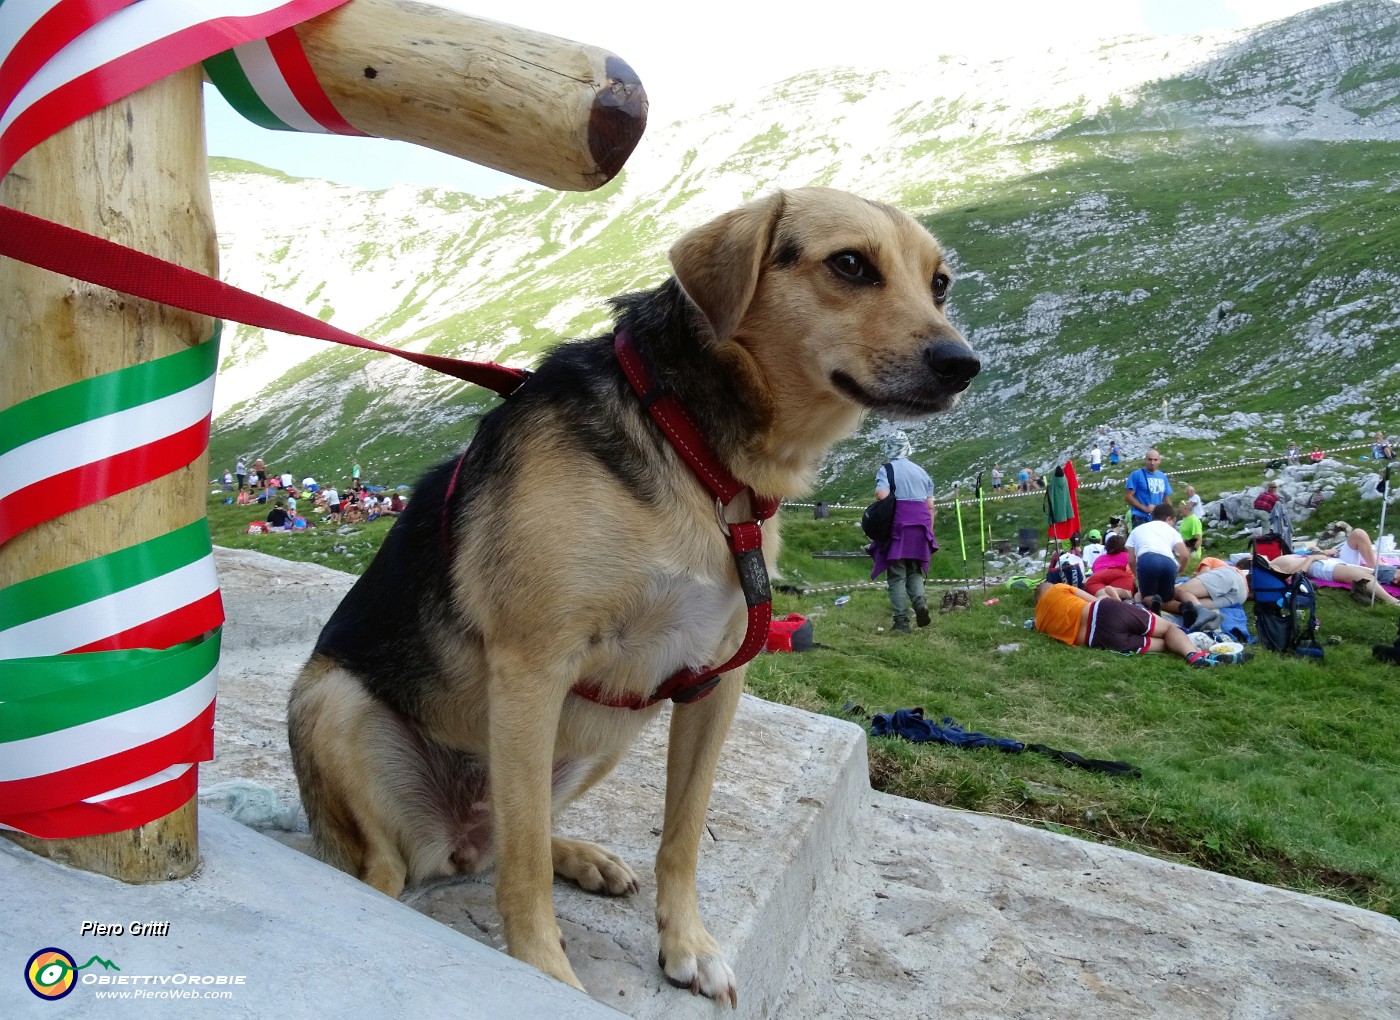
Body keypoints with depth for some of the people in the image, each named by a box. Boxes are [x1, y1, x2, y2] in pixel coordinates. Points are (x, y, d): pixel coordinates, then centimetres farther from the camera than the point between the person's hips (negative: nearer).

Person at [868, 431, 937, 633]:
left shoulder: (886, 469, -2)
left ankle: (901, 622, -1)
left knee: (897, 575, 2)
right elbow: (930, 506, 12)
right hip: (920, 526, 5)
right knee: (914, 571, 18)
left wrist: (876, 491, 4)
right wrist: (928, 532, 18)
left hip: (897, 525, -4)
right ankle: (920, 601, -9)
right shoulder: (921, 471, 14)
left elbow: (882, 495, -20)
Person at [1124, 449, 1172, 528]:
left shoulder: (1163, 477, 12)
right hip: (1141, 518, -6)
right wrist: (1144, 508, -18)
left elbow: (1166, 498, 20)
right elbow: (1128, 496, -11)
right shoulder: (1136, 475, -6)